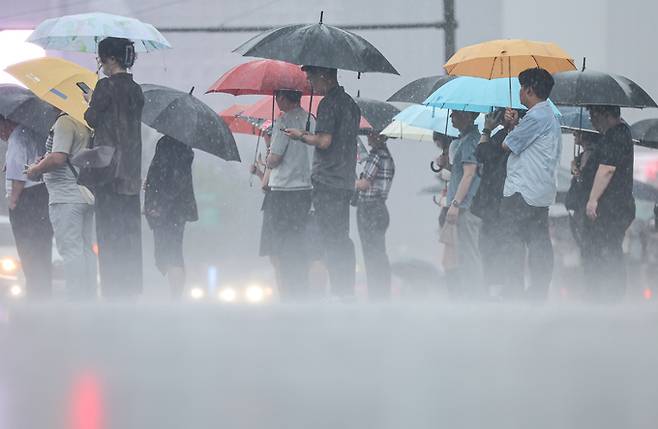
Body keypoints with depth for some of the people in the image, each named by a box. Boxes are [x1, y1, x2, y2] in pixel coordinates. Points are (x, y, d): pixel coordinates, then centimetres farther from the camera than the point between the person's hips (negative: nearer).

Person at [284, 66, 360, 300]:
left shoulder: (328, 104, -13)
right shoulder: (350, 103, 15)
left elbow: (324, 141, -20)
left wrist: (301, 136, -3)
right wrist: (310, 135, 22)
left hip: (327, 181, -9)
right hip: (346, 181, 9)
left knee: (331, 239, -6)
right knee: (342, 239, 13)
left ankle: (338, 291, -8)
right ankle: (347, 291, 13)